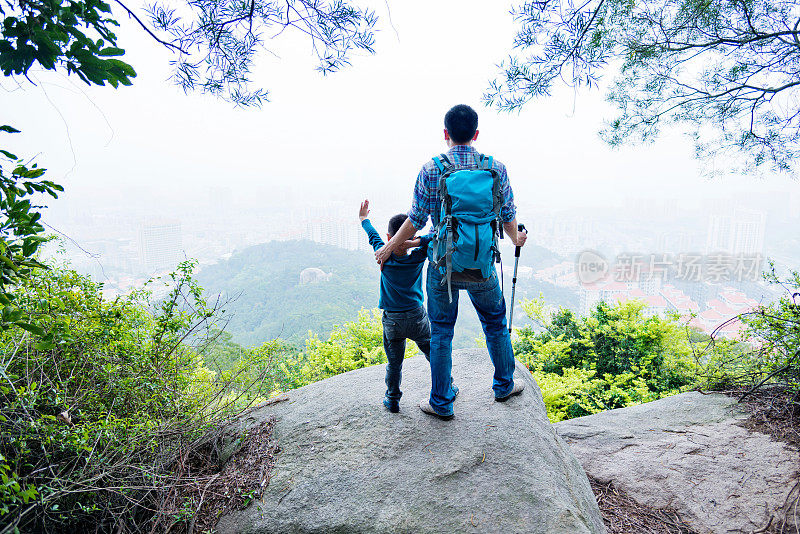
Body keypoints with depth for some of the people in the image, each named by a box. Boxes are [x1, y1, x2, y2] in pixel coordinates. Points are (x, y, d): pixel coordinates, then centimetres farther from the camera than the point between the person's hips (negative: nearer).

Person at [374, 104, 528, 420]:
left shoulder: (431, 170, -9)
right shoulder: (496, 168, -2)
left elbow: (416, 220, -6)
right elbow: (507, 215, 7)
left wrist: (389, 248, 10)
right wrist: (516, 239, 29)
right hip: (482, 266, 2)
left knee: (441, 333, 12)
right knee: (496, 325, 22)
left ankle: (441, 403, 23)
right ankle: (504, 385, 39)